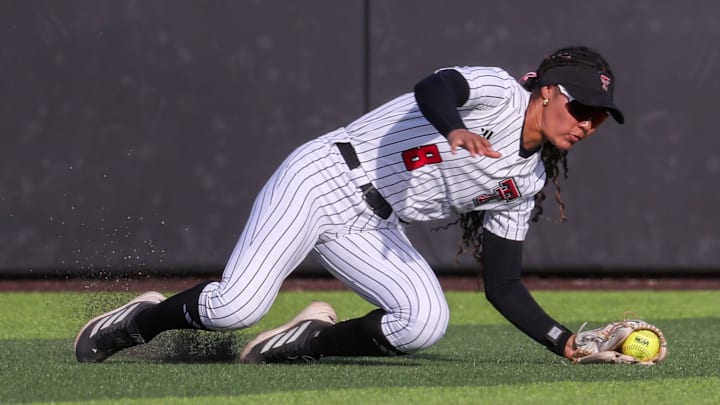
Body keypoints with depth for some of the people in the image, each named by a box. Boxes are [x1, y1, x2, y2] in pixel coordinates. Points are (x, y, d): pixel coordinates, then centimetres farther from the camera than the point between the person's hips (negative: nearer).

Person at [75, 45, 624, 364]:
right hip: (325, 177, -7)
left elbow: (504, 289, 10)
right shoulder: (496, 91, -10)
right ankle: (141, 320, 9)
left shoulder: (525, 184, 10)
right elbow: (431, 90, -33)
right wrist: (455, 132, -55)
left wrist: (567, 343, -1)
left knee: (426, 322, -21)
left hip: (371, 230, 7)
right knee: (237, 308, -21)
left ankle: (313, 339, 3)